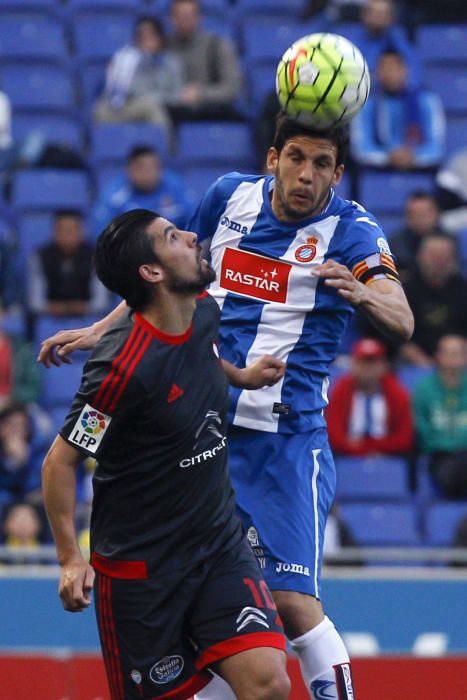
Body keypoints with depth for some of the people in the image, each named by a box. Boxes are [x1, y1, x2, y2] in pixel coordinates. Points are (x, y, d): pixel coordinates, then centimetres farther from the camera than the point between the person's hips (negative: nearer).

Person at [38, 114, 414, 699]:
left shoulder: (351, 229, -8)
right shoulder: (232, 195, 5)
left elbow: (402, 322, -23)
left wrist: (364, 296, -45)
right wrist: (97, 332, 20)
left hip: (285, 438, -4)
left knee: (293, 602, -15)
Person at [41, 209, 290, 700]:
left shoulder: (204, 312, 0)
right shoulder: (125, 365, -23)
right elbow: (60, 462, -15)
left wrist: (239, 376, 15)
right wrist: (71, 559, -18)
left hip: (219, 544, 6)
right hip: (138, 565, -6)